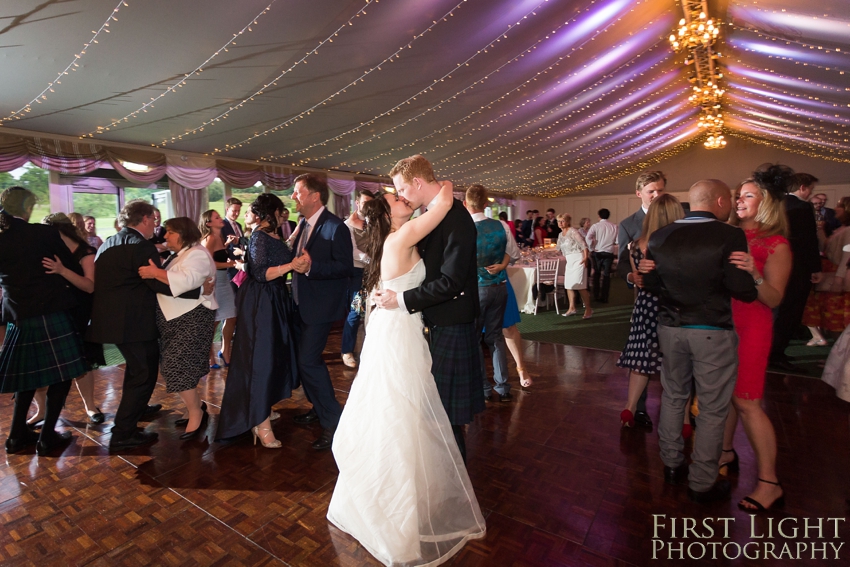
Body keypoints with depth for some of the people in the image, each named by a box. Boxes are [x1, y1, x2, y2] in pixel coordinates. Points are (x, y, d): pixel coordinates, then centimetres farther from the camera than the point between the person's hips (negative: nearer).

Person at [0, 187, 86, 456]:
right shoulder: (44, 233, -9)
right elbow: (71, 266, 0)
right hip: (51, 313, -5)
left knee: (27, 375, 19)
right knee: (60, 374, 5)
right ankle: (47, 438, 8)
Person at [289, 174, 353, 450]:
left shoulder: (335, 227, -17)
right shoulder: (302, 224, 9)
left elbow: (346, 267, -21)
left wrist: (311, 267, -29)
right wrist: (294, 263, 1)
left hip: (320, 305, -9)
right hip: (301, 303, 9)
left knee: (308, 361, -11)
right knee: (305, 358, 17)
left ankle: (332, 421, 2)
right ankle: (318, 407, 36)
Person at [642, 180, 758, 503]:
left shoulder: (660, 237, -1)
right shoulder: (729, 236, -15)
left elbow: (651, 285, 5)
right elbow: (744, 291, -16)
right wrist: (753, 287, 5)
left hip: (670, 328, 5)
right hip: (712, 333, -4)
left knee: (673, 397, 20)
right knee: (712, 409, 10)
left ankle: (671, 464, 35)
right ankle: (702, 484, 22)